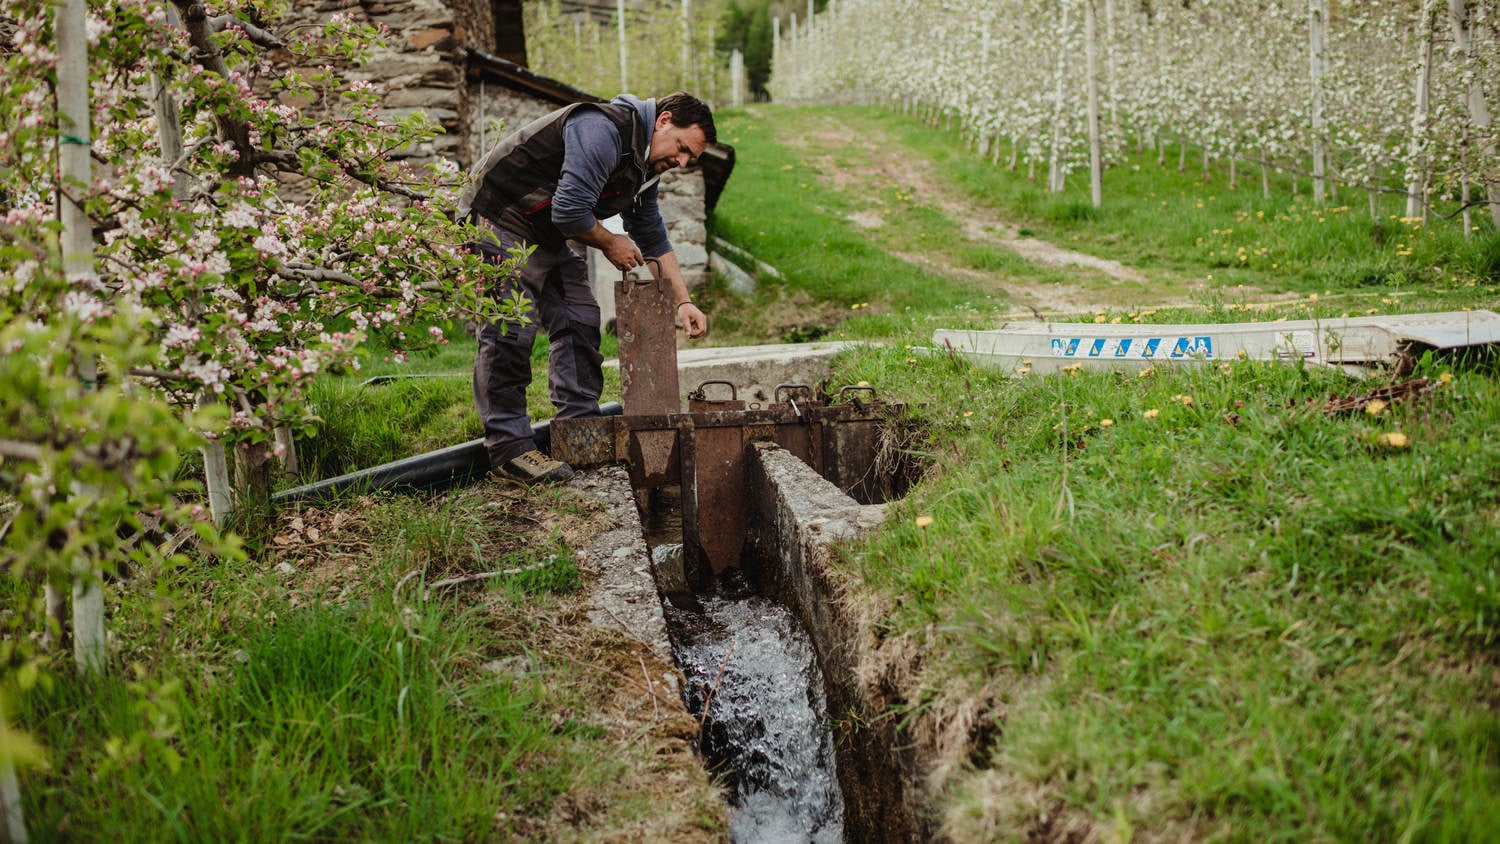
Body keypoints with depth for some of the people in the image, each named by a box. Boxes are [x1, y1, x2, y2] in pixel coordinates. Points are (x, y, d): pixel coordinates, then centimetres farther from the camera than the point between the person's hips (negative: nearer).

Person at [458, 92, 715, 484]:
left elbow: (654, 240, 17)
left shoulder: (643, 165, 9)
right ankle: (508, 448, -14)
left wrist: (683, 301, 11)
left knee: (579, 322, 7)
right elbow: (569, 211, -30)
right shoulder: (604, 131, -24)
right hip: (498, 221, -10)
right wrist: (610, 244, -12)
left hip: (546, 237, 10)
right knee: (510, 329, -15)